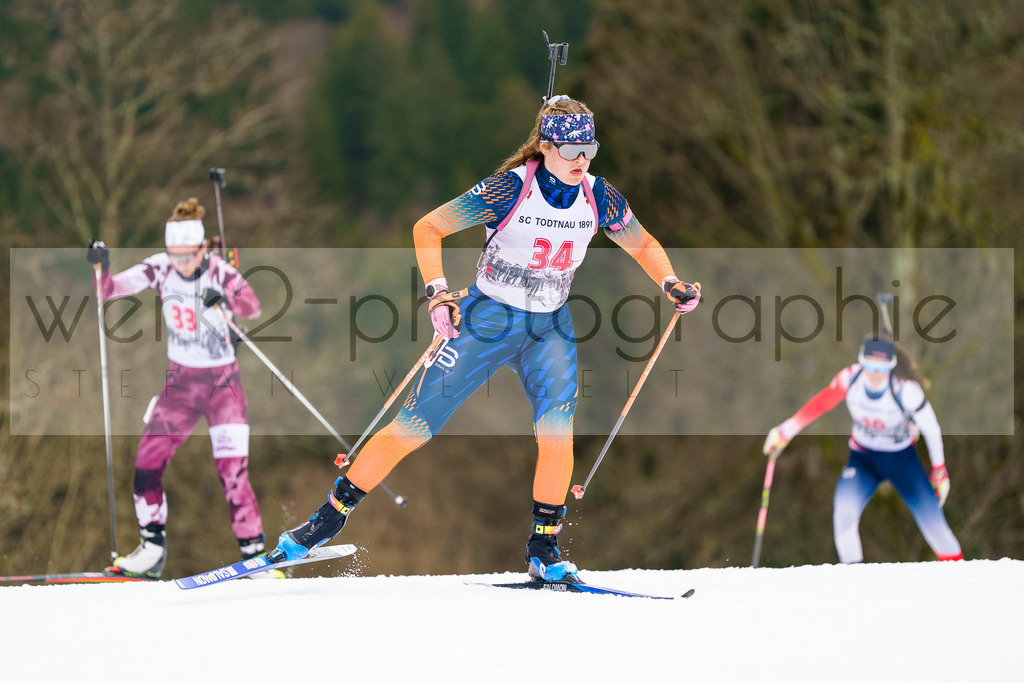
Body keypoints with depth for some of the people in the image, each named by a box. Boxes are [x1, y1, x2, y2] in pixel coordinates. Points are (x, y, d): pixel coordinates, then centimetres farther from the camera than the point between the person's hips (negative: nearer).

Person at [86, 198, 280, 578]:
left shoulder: (218, 271, -15)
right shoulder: (161, 269, -6)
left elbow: (253, 307, -30)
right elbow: (112, 288, -8)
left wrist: (225, 301, -50)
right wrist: (100, 268, -29)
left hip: (222, 382, -4)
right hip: (180, 382, 4)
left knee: (232, 469, -15)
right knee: (147, 461, -5)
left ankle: (253, 550, -6)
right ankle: (153, 544, 12)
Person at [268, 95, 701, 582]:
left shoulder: (598, 197, -6)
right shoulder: (509, 189, -19)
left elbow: (643, 244, 12)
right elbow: (427, 227, -13)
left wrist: (670, 283, -6)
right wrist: (437, 292, -25)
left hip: (550, 328, 3)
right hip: (487, 321, -3)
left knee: (556, 428, -21)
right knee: (414, 427, -5)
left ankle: (543, 548, -8)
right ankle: (330, 518, 8)